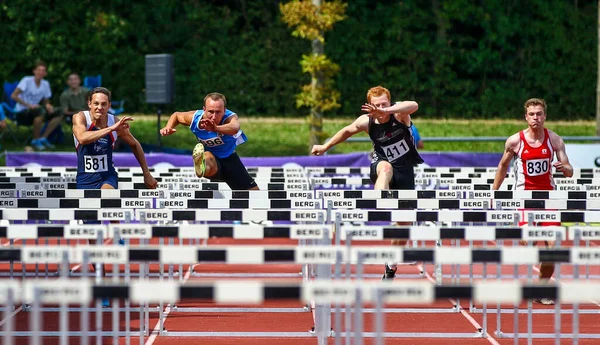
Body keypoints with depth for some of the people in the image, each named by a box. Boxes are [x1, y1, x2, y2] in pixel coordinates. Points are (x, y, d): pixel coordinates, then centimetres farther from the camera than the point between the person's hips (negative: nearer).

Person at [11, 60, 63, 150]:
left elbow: (46, 101, 16)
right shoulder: (27, 80, -12)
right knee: (41, 111, -37)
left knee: (58, 113, -10)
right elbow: (13, 96, -22)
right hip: (22, 113, -7)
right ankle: (36, 140, -20)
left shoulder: (45, 84, 7)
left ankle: (43, 138, -8)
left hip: (33, 111, 7)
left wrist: (48, 105, -10)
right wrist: (29, 105, -29)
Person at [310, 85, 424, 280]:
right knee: (386, 168, -41)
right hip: (382, 165, -1)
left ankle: (391, 265, 25)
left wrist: (386, 111, -58)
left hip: (405, 171, 1)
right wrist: (325, 147, 21)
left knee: (405, 223, 5)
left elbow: (413, 105, -42)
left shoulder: (399, 114, -18)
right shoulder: (366, 122, -11)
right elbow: (347, 131, 10)